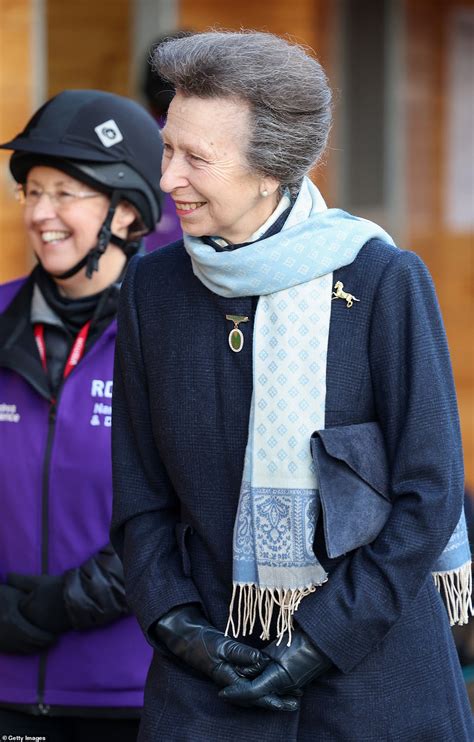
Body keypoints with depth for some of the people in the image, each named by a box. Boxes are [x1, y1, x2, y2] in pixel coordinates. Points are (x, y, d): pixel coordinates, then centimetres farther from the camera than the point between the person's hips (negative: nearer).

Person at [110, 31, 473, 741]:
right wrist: (174, 620, -5)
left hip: (373, 659, -2)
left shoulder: (385, 281, -8)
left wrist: (324, 641, -10)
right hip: (210, 658, 3)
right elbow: (139, 492, 9)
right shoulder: (155, 286, 3)